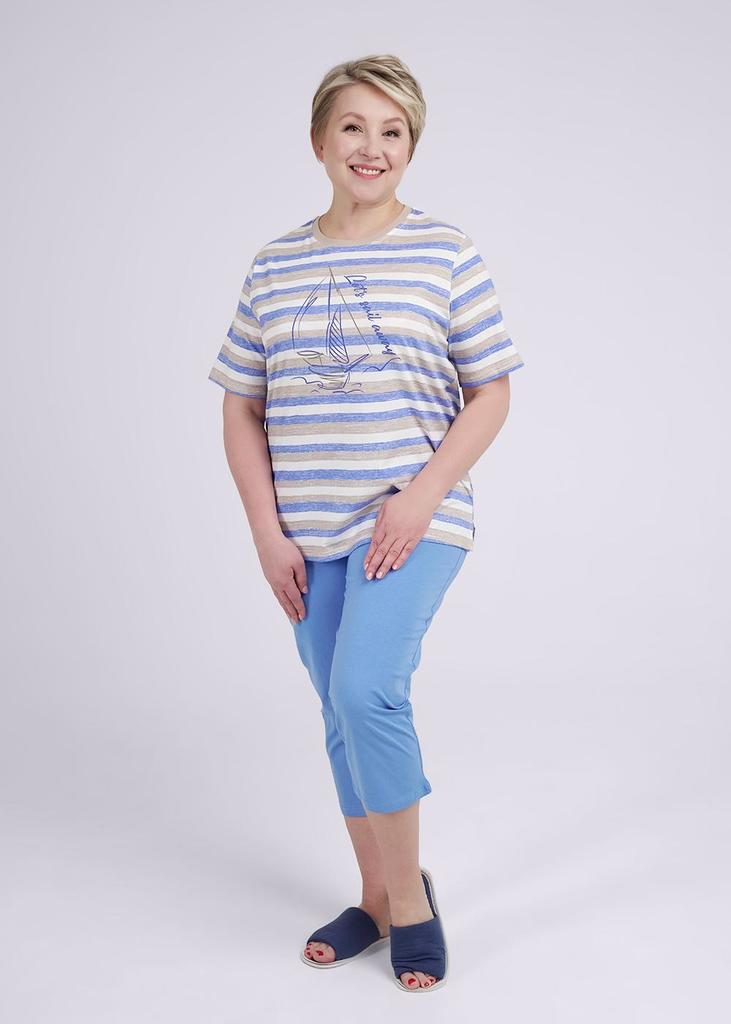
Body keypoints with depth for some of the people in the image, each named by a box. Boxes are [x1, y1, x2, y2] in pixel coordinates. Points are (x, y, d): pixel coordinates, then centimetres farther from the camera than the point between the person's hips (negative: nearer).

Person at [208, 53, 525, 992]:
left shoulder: (446, 254, -1)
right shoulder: (273, 266, 7)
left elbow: (491, 393, 0)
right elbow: (241, 410, 8)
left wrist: (423, 496, -13)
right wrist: (267, 533, -1)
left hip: (413, 521, -4)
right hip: (308, 536, 4)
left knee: (365, 690, -20)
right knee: (344, 715, 11)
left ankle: (410, 893, 3)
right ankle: (378, 900, 29)